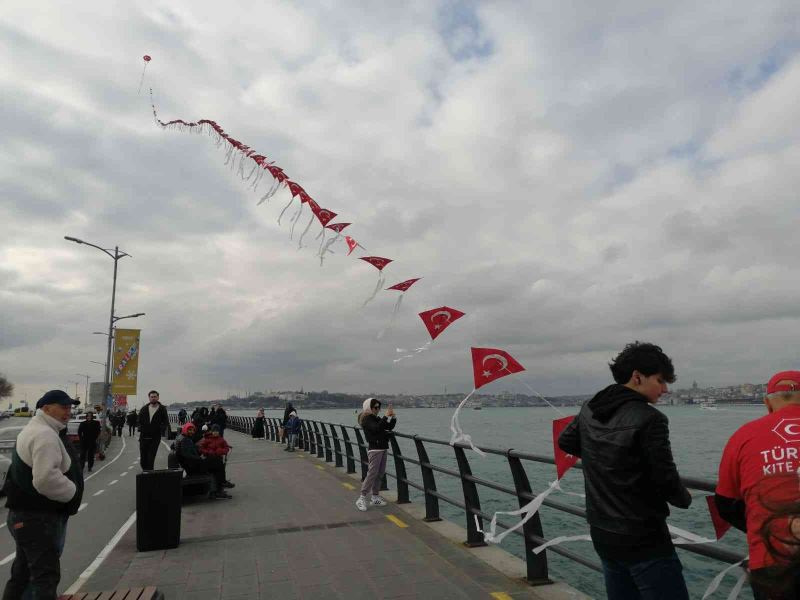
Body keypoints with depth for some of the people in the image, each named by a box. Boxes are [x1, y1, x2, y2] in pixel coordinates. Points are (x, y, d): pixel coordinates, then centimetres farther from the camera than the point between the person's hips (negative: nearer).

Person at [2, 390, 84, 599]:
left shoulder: (35, 429, 15)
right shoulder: (45, 435, -21)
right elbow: (46, 479, -31)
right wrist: (72, 492, -16)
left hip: (28, 514, 11)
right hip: (38, 518, -11)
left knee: (23, 574, 21)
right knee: (46, 575, -4)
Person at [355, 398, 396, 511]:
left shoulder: (377, 418, 15)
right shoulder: (366, 419, -8)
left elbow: (389, 427, 16)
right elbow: (376, 428, -25)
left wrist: (392, 417, 0)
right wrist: (386, 416, -24)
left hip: (383, 448, 8)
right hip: (375, 449, -8)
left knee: (380, 474, 10)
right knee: (372, 473, -11)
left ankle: (375, 497, 19)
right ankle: (362, 499, -6)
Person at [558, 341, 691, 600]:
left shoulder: (589, 410, 3)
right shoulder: (649, 419, -19)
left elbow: (565, 442, 18)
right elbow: (666, 479, -17)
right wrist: (685, 499, 3)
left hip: (602, 534, 8)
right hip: (643, 539, -7)